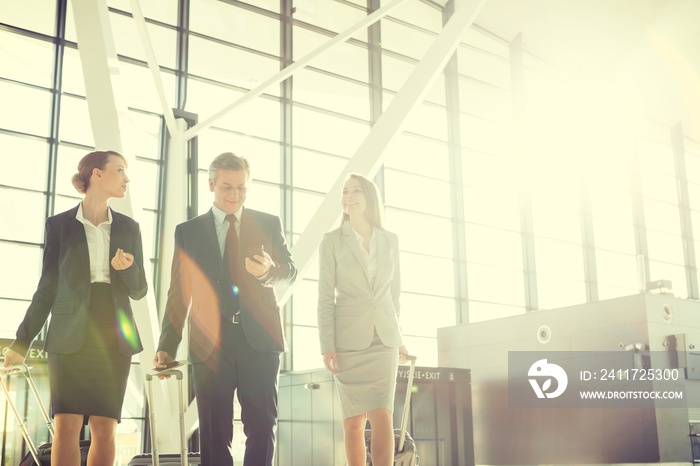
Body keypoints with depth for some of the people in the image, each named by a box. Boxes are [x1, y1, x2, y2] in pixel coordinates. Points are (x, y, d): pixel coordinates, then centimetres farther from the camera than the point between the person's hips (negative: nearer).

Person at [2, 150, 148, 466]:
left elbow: (139, 291, 11)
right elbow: (47, 288, 8)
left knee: (105, 429, -2)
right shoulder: (59, 224, 5)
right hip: (70, 337, -2)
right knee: (66, 427, -8)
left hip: (114, 339, 2)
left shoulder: (128, 228, 11)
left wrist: (128, 268, -11)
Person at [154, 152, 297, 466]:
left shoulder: (269, 224, 10)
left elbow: (290, 272, 5)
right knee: (214, 432, 4)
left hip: (259, 339, 0)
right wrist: (167, 346, 3)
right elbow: (179, 293, 10)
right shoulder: (188, 231, 10)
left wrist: (268, 271, -19)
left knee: (262, 426, -1)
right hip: (211, 343, 0)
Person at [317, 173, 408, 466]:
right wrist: (327, 346, -10)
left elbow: (394, 292, 14)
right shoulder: (332, 241, 0)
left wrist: (398, 339, 13)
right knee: (354, 420, 2)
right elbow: (325, 297, -3)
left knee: (382, 416, -10)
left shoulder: (390, 241, 9)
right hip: (348, 338, -2)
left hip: (383, 338, 2)